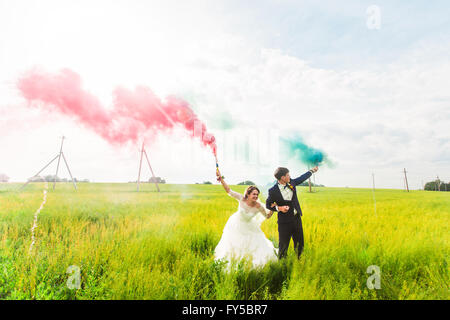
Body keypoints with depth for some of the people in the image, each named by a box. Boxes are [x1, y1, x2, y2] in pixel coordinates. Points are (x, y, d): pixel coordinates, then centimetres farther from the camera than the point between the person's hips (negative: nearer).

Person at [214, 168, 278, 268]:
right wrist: (221, 178, -30)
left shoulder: (259, 206, -26)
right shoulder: (241, 199, -27)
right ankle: (222, 260, 42)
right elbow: (228, 190, -24)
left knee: (259, 245, 3)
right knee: (229, 245, 12)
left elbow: (267, 216, -9)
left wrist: (272, 210, -28)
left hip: (249, 228, 1)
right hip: (236, 225, 0)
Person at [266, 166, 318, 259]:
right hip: (285, 222, -5)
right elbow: (268, 205, -2)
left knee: (300, 244, 14)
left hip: (297, 219, 6)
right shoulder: (273, 191, -14)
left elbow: (302, 178, 19)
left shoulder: (291, 182, 0)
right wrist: (279, 208, -19)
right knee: (283, 245, 0)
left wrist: (312, 171, 31)